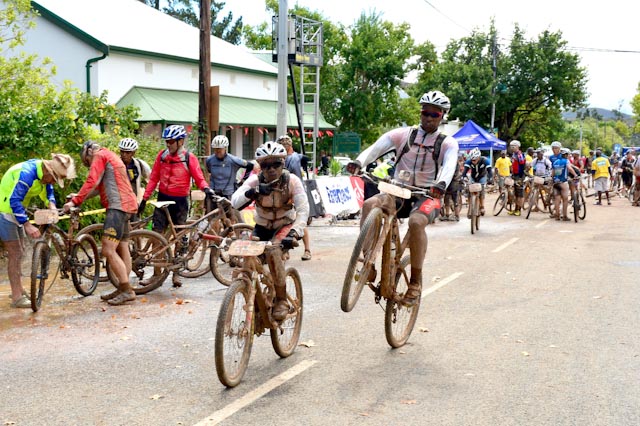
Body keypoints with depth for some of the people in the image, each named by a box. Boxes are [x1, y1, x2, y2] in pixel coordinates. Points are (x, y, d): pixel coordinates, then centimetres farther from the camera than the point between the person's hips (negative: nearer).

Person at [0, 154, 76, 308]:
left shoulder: (44, 172, -4)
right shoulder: (27, 173, -31)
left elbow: (48, 189, 11)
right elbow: (14, 201, -34)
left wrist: (51, 204, -10)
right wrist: (27, 225, -39)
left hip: (16, 211, 10)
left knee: (18, 253, 18)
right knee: (15, 254, -9)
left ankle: (18, 289, 30)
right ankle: (17, 297, -4)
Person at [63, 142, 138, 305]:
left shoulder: (99, 155, -3)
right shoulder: (111, 156, 28)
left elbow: (91, 182, -15)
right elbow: (99, 185, 24)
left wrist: (75, 201, -15)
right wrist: (81, 196, 15)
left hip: (117, 206, -11)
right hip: (126, 206, 11)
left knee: (108, 250, -14)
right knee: (122, 249, 14)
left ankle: (127, 290, -15)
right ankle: (122, 289, 20)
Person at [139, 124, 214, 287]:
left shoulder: (189, 158, -5)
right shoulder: (162, 155, 3)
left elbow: (199, 177, -7)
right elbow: (153, 178, 7)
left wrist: (206, 188, -28)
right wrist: (144, 198, 4)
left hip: (180, 201, -2)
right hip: (163, 198, 2)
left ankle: (176, 272, 17)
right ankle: (156, 272, 6)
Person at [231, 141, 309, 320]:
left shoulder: (292, 181, -21)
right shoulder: (255, 181, -17)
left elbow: (303, 210, -26)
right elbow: (235, 201, -29)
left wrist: (294, 233, -41)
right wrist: (251, 193, -48)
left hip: (285, 225, -3)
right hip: (262, 227, 3)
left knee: (273, 251, -32)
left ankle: (281, 300, -18)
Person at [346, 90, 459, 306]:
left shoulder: (447, 143, 3)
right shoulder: (402, 134, 6)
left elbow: (450, 165, -19)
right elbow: (375, 148, -10)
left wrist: (441, 184, -42)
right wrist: (358, 162, -32)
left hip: (427, 196, -2)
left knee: (416, 222, -35)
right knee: (369, 205, -29)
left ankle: (416, 281, -19)